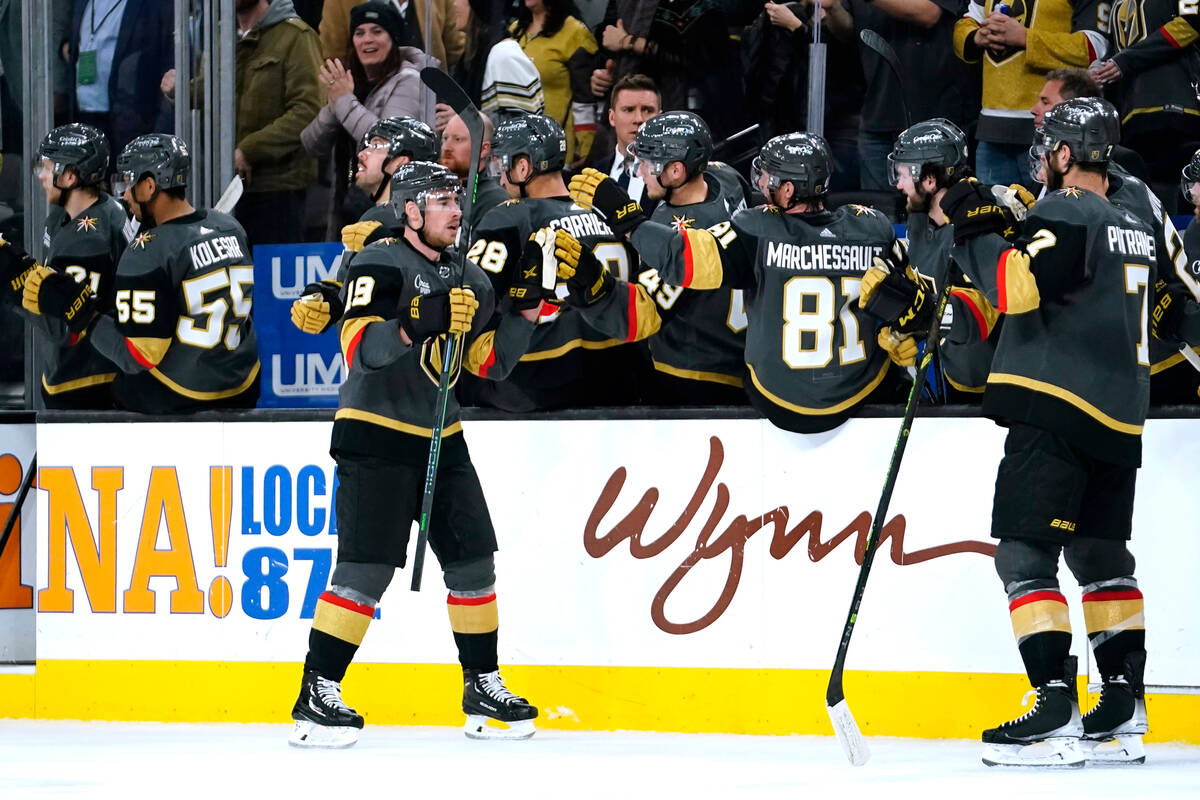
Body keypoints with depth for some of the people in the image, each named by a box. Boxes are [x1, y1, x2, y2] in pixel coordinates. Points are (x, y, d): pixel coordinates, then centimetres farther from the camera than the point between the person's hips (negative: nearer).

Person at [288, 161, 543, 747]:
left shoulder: (468, 278, 13)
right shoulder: (381, 264, -12)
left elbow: (490, 362, 11)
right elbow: (358, 347, -24)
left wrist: (526, 308, -1)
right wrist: (418, 325, -37)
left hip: (440, 439, 8)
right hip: (374, 439, -8)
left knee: (473, 561, 8)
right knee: (366, 567, -14)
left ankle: (482, 690, 20)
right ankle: (316, 698, -12)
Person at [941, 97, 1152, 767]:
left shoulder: (1066, 215, -10)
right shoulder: (1133, 229, 19)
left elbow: (1020, 287, -23)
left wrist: (980, 231, -11)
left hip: (1057, 412, -9)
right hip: (1119, 422, 9)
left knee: (1025, 554, -9)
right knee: (1102, 558, 16)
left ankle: (1057, 714, -19)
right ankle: (1123, 714, 15)